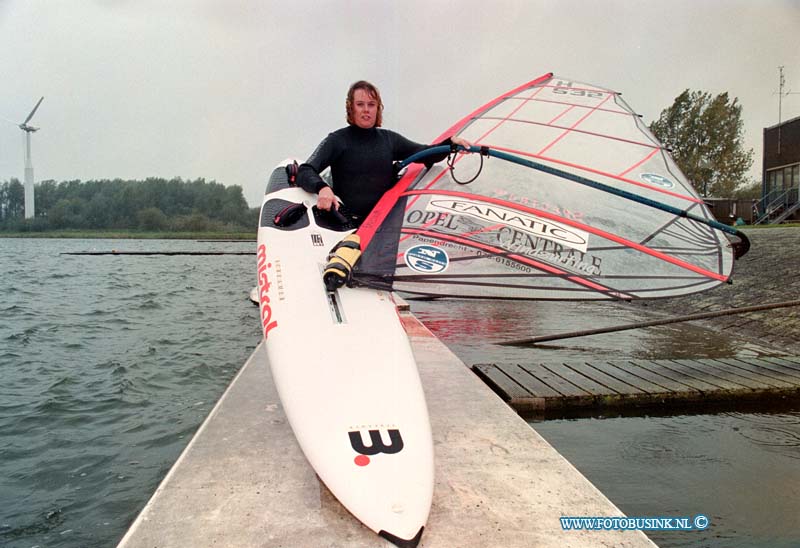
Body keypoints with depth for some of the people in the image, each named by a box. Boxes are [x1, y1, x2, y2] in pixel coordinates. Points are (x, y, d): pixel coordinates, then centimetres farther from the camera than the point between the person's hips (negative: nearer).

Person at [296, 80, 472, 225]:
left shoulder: (389, 139, 15)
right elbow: (305, 172, -8)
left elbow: (427, 155, 16)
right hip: (349, 224, -4)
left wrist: (451, 142, -2)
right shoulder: (338, 140, 2)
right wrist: (322, 188, -30)